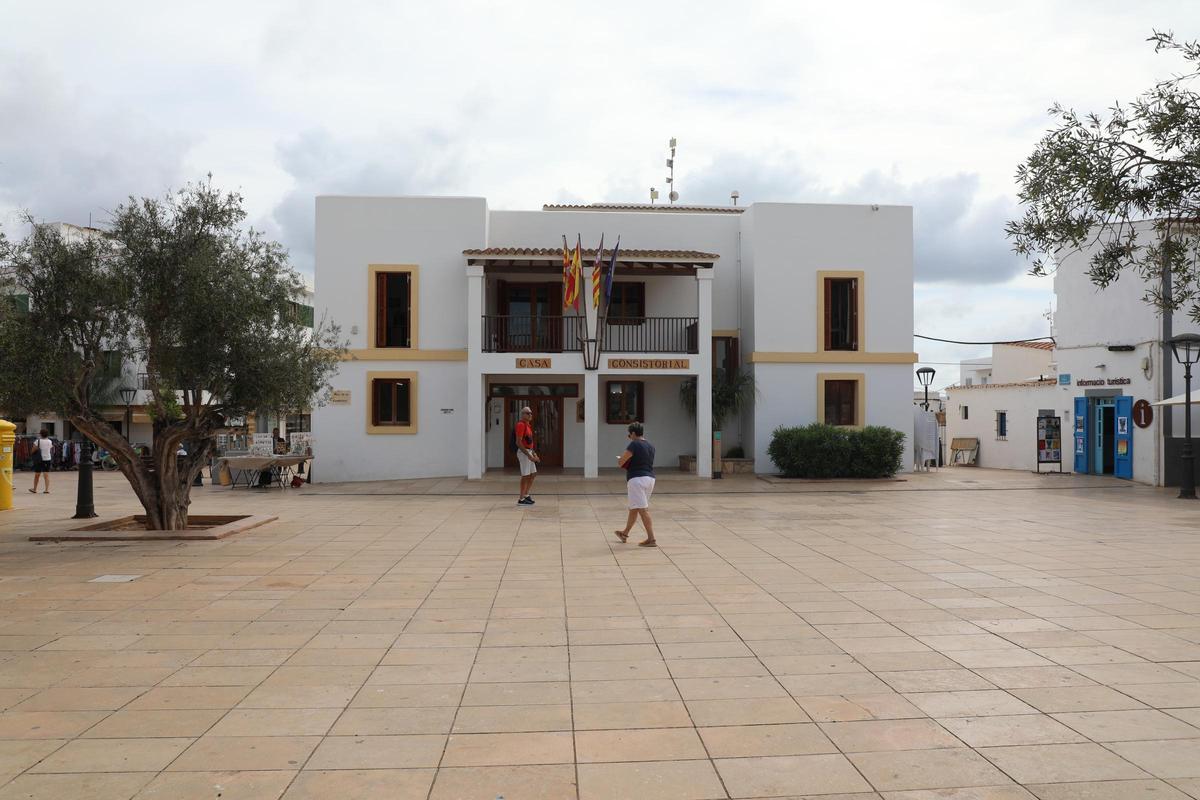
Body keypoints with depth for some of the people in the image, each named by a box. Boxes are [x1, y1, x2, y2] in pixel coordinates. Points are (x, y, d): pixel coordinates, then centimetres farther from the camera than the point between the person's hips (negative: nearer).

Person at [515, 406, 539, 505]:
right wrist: (528, 455, -23)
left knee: (533, 474, 15)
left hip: (529, 452, 10)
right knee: (525, 476, -5)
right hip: (524, 452, -10)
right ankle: (521, 499, 1)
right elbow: (518, 442, -21)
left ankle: (526, 494, 26)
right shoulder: (521, 425, -15)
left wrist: (534, 453, 16)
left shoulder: (528, 425, 15)